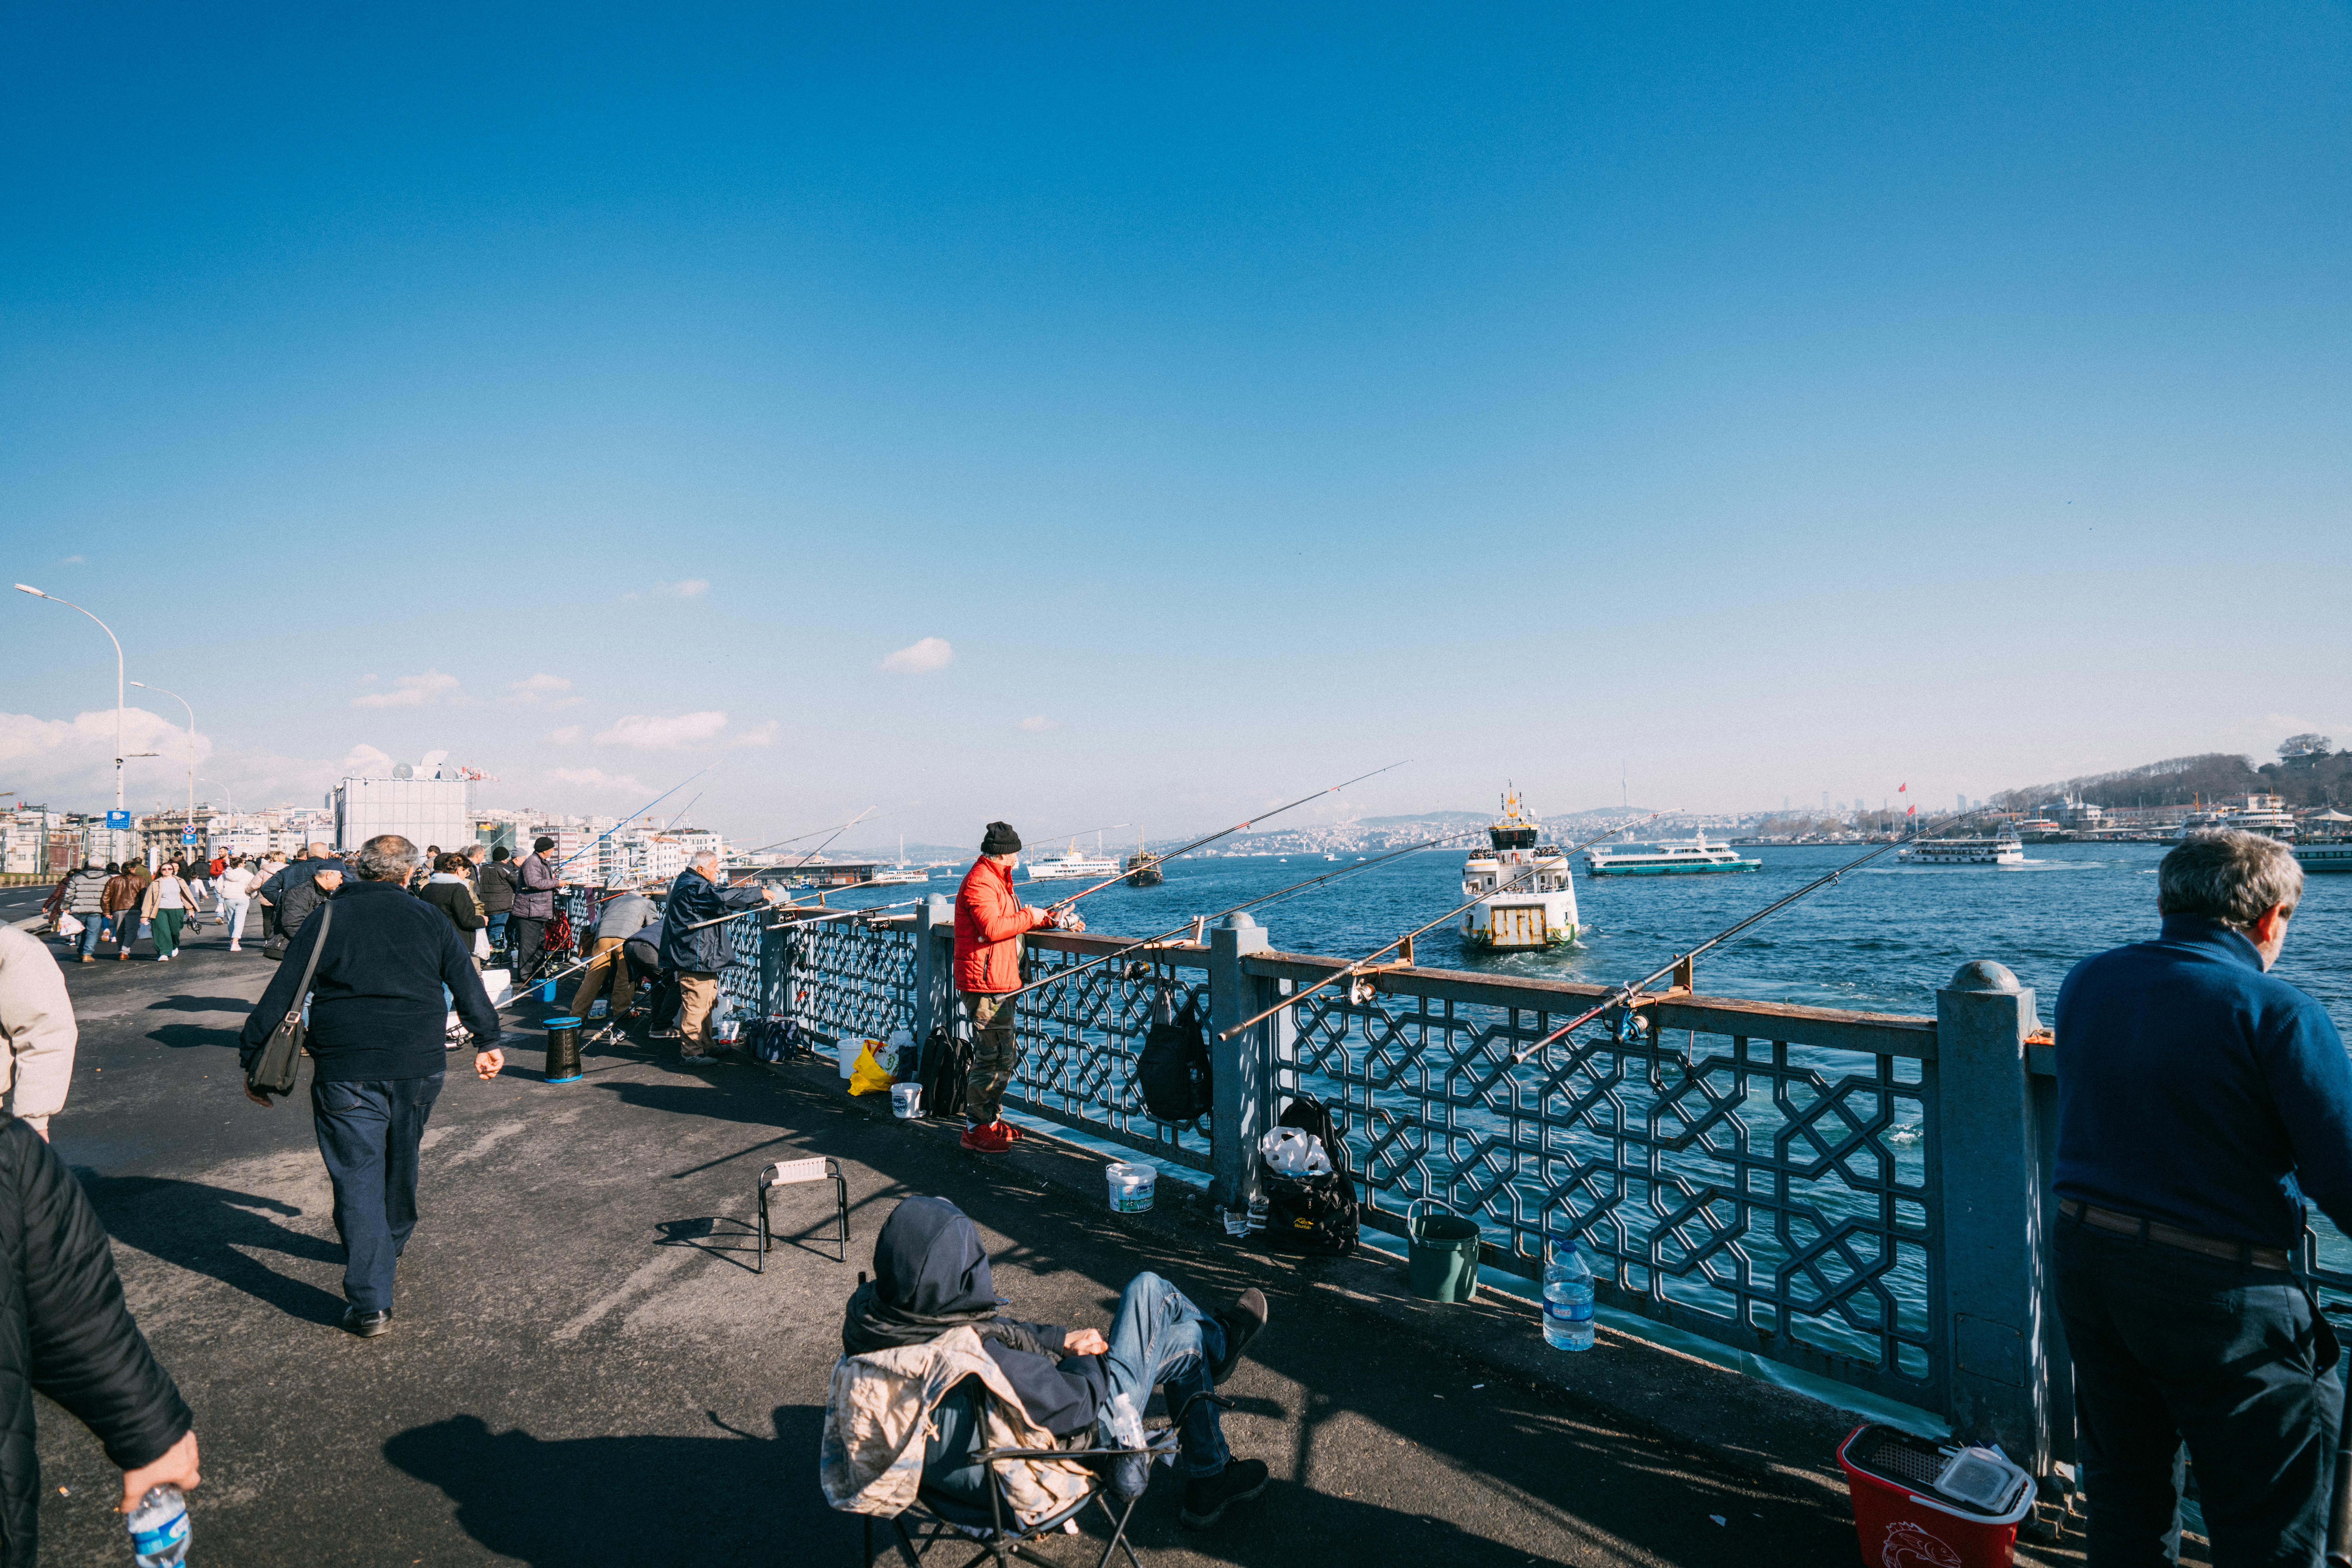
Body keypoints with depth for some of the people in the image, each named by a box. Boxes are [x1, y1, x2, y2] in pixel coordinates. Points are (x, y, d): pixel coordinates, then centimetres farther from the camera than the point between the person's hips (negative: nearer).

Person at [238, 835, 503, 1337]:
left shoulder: (326, 920, 1)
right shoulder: (431, 920, 6)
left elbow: (282, 993, 0)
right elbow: (468, 983, 10)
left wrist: (253, 1058, 8)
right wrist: (487, 1041, 21)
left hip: (345, 1071, -2)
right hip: (418, 1067, 2)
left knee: (357, 1175, 1)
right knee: (401, 1159, 23)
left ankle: (370, 1304, -1)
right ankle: (393, 1239, 46)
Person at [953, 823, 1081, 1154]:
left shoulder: (997, 880, 21)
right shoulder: (980, 881, -15)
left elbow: (1016, 921, 30)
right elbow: (992, 928, -27)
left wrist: (1055, 919, 21)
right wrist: (1030, 917, -14)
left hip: (1000, 982, 11)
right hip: (985, 982, -11)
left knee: (1006, 1054, 17)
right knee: (993, 1056, -9)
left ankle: (991, 1119, 28)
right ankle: (976, 1129, -1)